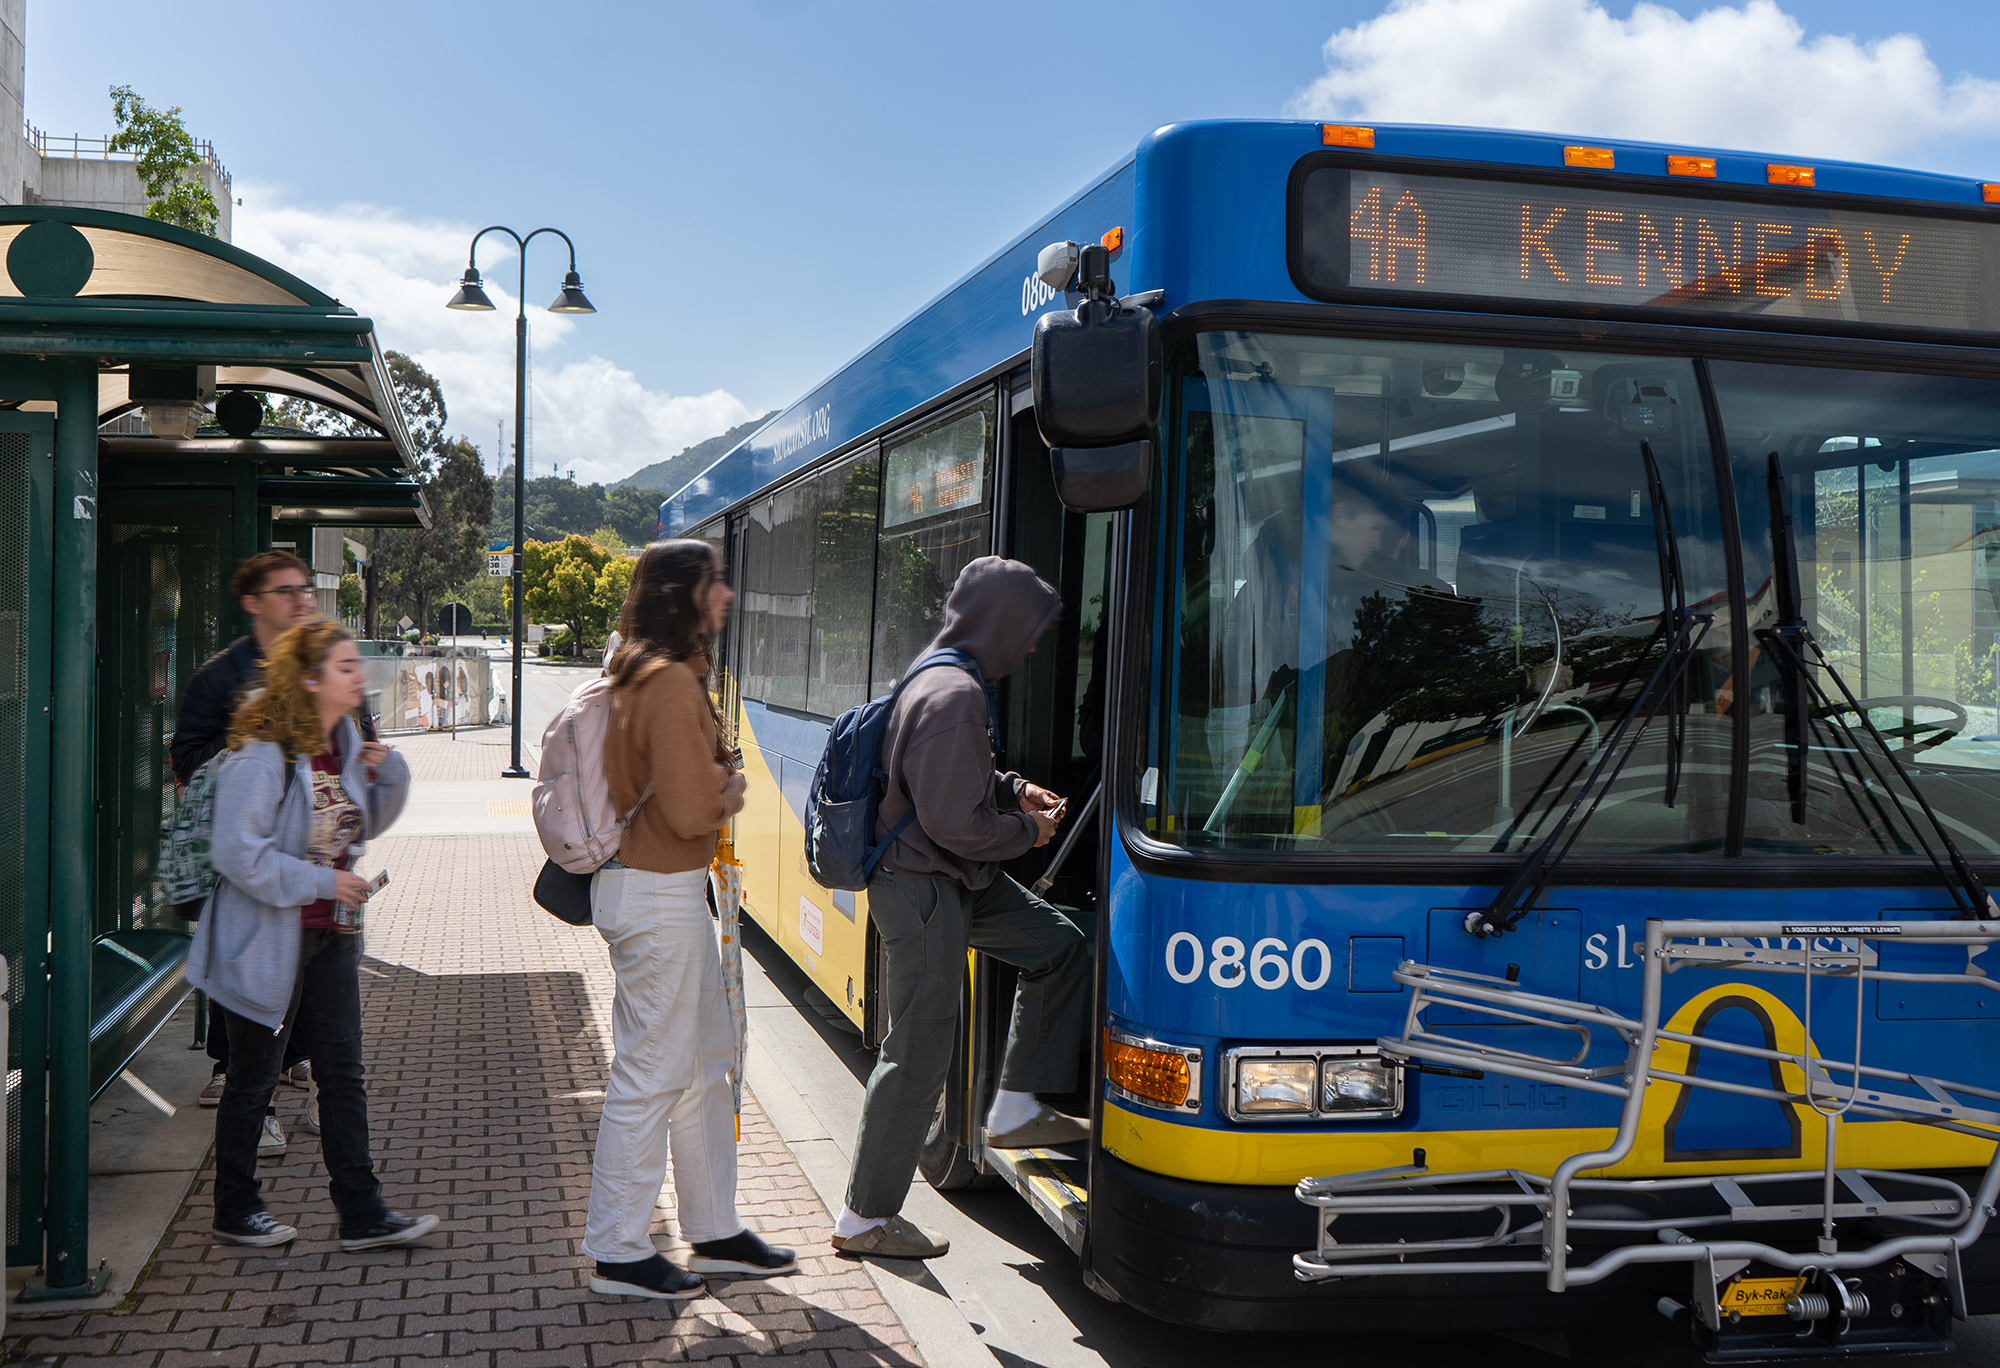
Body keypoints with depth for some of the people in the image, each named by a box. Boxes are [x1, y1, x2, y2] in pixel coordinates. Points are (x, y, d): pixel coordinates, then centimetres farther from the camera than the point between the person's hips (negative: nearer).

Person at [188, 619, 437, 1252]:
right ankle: (235, 1210, 25)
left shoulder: (345, 743, 6)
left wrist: (386, 773, 1)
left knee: (343, 1071, 6)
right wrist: (320, 881, -20)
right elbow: (237, 852, -23)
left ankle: (362, 1214, 10)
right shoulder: (262, 755, -19)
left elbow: (366, 825, 19)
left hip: (333, 935, 7)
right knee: (254, 1077, 8)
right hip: (269, 939, -7)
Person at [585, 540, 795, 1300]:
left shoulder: (645, 676, 13)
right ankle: (619, 1254, 10)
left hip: (670, 892, 11)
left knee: (705, 1065, 17)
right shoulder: (673, 684, -19)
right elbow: (695, 809, -22)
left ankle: (715, 1233, 28)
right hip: (658, 898, -11)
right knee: (652, 1074, -1)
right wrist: (731, 790, -2)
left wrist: (717, 781, 2)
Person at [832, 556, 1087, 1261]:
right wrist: (1026, 830, -8)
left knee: (1057, 944, 17)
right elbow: (955, 822, -25)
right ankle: (864, 1219, 10)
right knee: (917, 1056, -2)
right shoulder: (956, 696, -24)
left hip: (959, 883, 10)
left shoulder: (940, 677, 9)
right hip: (922, 891, -10)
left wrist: (1016, 789, 10)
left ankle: (1015, 1109, 21)